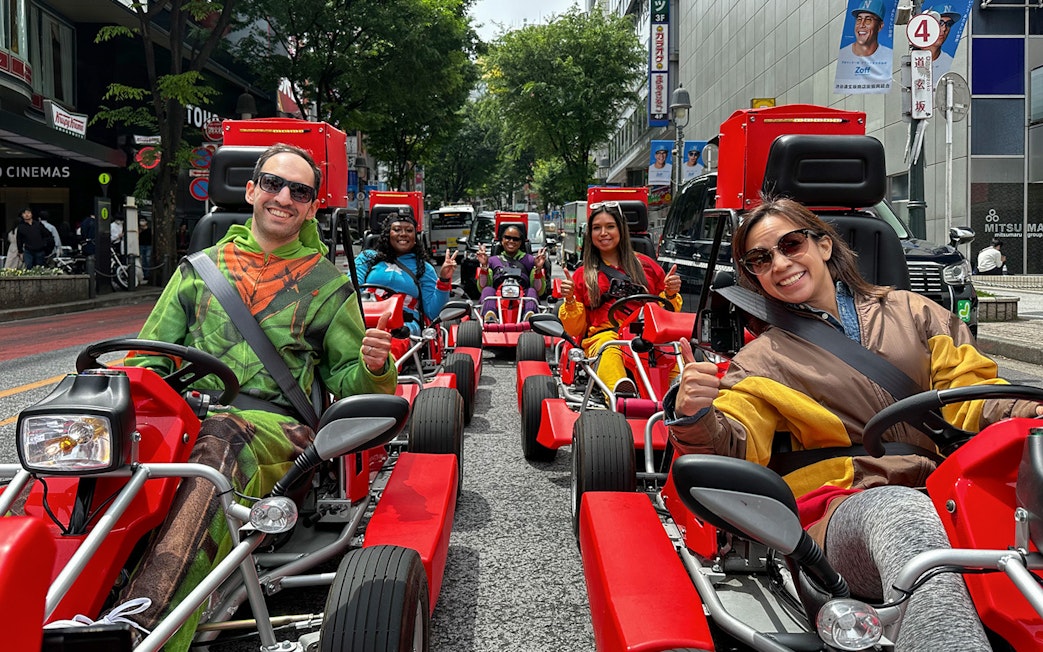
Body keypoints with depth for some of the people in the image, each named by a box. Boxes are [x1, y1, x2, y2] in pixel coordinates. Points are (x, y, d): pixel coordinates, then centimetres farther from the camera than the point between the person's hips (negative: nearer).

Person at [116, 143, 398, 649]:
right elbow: (150, 355, 21)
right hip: (187, 413, 3)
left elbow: (344, 379, 17)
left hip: (275, 423, -2)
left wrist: (373, 367, -7)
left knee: (221, 437, -40)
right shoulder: (201, 267, 21)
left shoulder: (328, 284, 17)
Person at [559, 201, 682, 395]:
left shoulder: (645, 264, 22)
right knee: (609, 353, -40)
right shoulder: (582, 275, 21)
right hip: (603, 335, -1)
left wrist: (670, 294, 4)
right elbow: (575, 329, 17)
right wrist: (569, 300, 0)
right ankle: (622, 393, -65)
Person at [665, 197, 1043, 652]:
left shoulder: (911, 311, 21)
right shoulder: (761, 360, 16)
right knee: (902, 513, -38)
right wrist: (693, 417, -23)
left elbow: (972, 393, 14)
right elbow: (733, 446, 0)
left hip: (949, 496, 2)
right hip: (845, 510, -2)